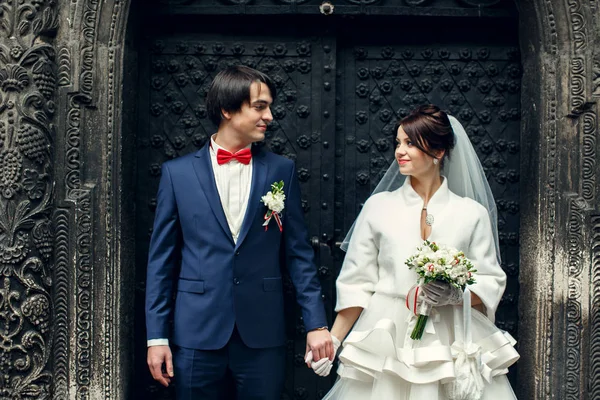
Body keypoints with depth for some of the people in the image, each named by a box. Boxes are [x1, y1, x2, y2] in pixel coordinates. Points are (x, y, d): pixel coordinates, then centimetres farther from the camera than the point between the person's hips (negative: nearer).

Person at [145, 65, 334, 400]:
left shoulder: (282, 170, 4)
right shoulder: (178, 172, 2)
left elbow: (299, 253, 4)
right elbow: (162, 259, 2)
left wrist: (316, 323, -2)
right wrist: (157, 335, -1)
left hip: (263, 334, 1)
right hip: (197, 334, 0)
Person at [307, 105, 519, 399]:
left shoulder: (472, 213, 1)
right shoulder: (378, 206, 2)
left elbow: (491, 284, 2)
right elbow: (356, 283, 4)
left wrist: (454, 295, -17)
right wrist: (333, 341, 0)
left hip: (452, 345, 0)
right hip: (387, 343, 0)